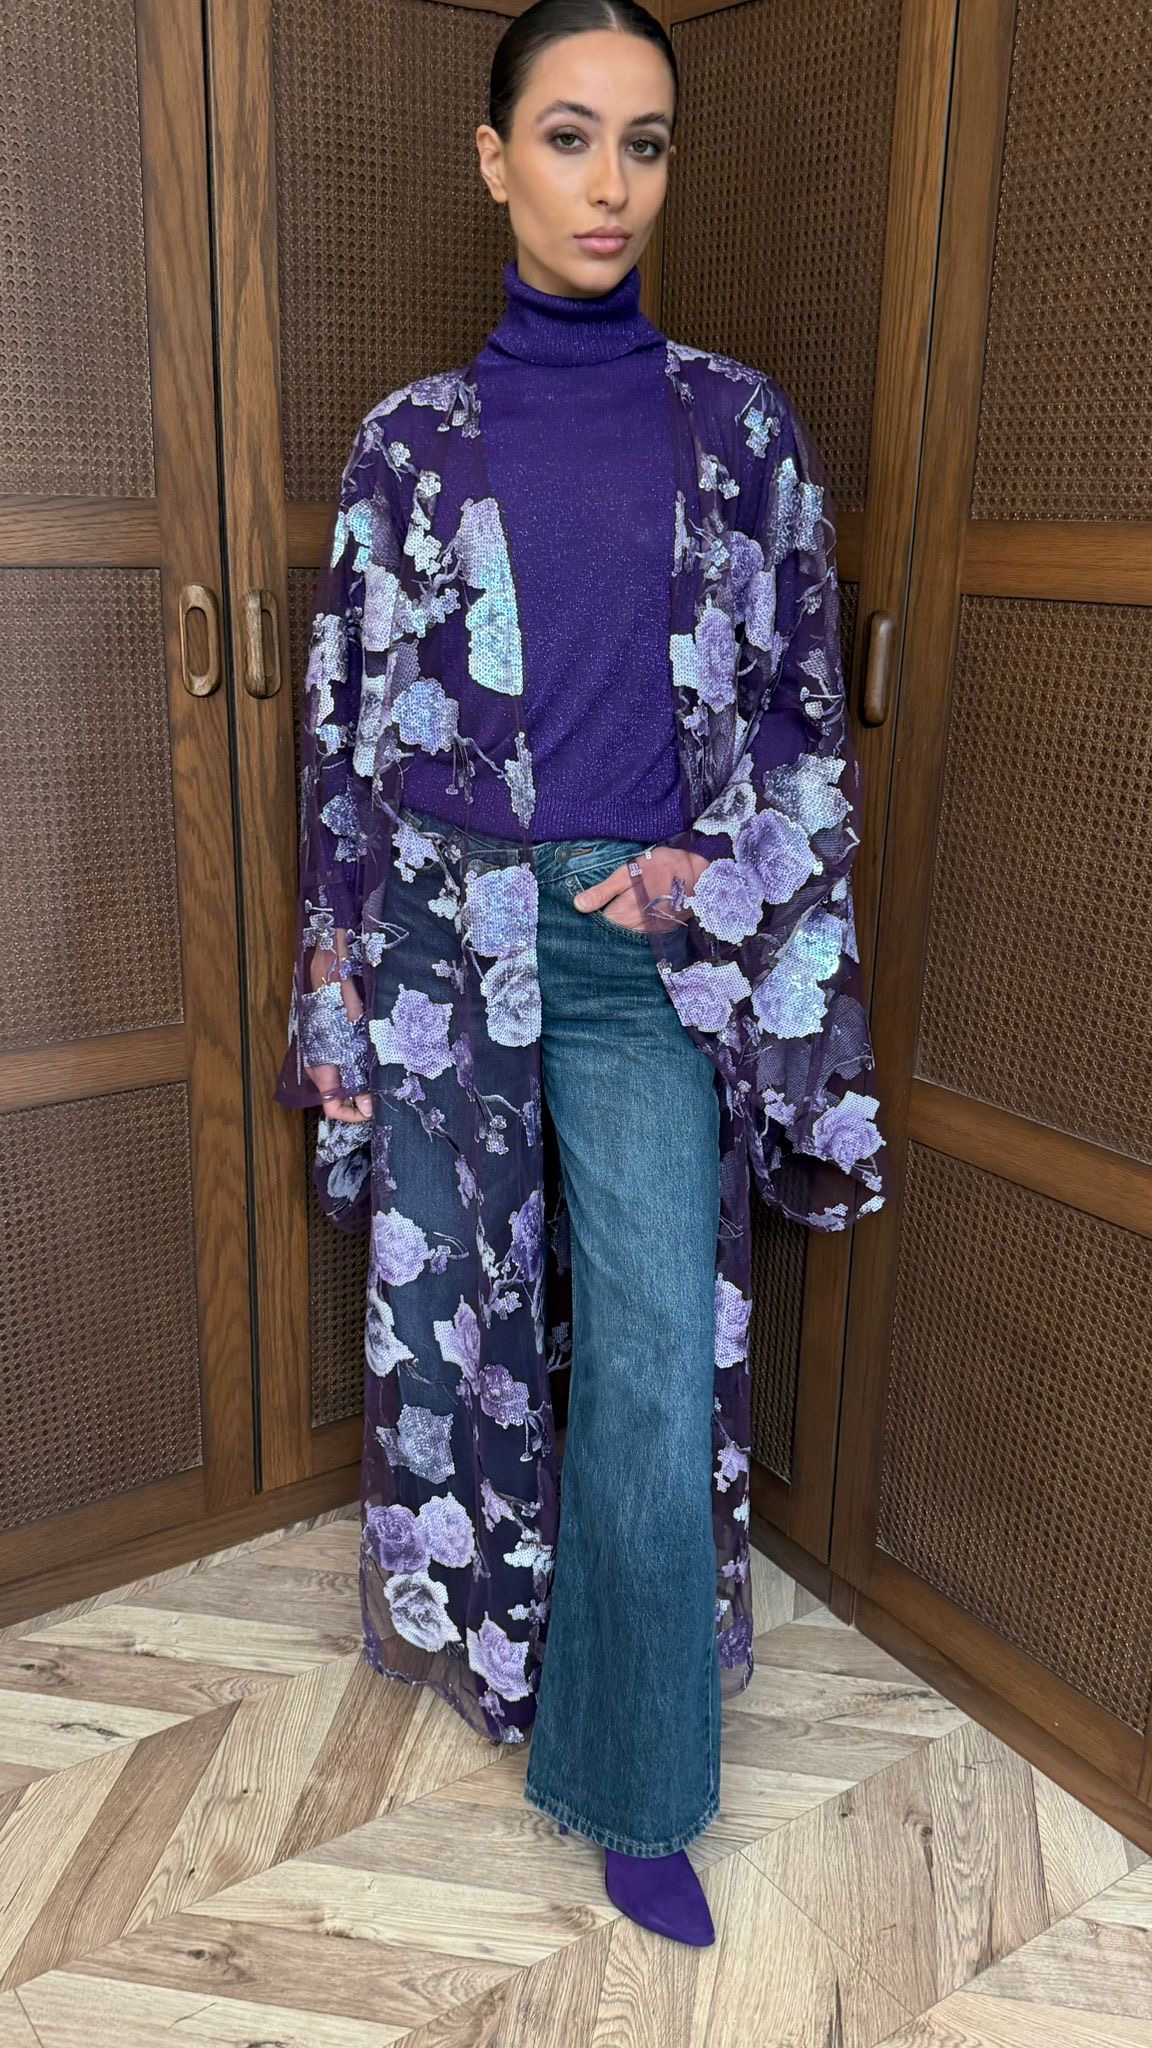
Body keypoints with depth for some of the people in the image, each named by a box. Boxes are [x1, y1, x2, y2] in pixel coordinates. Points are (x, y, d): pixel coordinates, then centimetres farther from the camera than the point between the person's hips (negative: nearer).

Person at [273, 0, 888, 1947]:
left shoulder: (738, 424, 6)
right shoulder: (413, 439, 4)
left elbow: (803, 706, 9)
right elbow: (349, 724, 5)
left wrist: (720, 876, -6)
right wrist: (332, 994, 3)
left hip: (655, 950, 0)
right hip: (447, 943, 1)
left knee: (657, 1369, -2)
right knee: (457, 1314, 12)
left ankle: (634, 1790, 17)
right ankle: (464, 1608, 41)